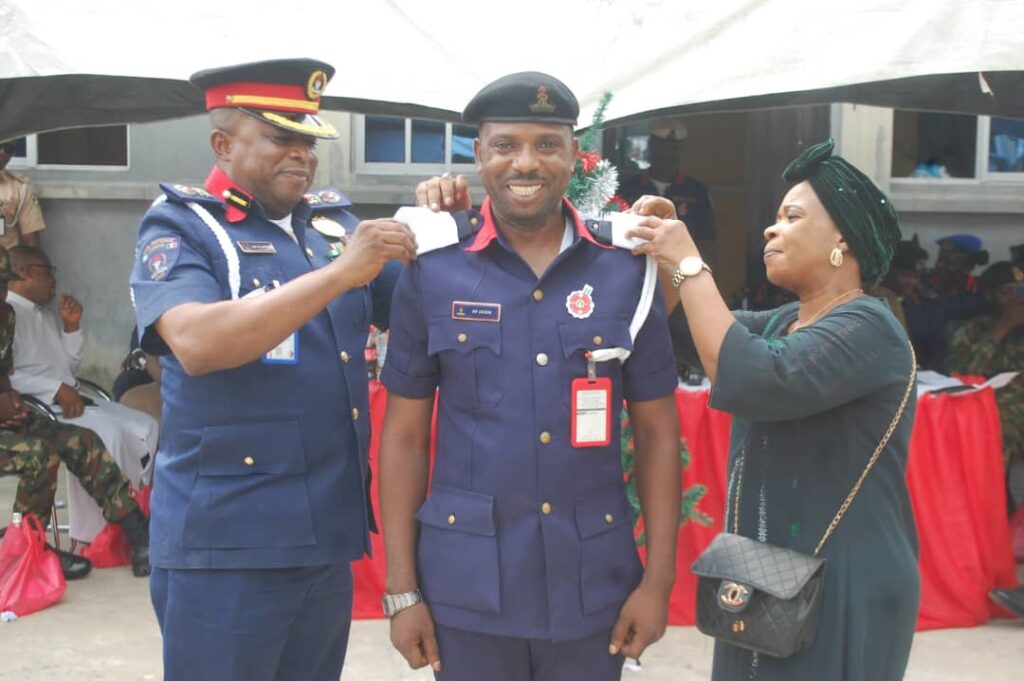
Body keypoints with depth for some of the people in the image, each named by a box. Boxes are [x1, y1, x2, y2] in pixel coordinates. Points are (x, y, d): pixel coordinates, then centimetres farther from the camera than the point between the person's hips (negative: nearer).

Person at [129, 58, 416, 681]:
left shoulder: (334, 223, 10)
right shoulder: (182, 226, -5)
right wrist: (339, 272, -24)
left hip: (329, 535, 6)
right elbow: (197, 342, -23)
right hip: (226, 542, -5)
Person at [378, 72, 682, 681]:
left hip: (594, 581, 1)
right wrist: (402, 588, -1)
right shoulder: (432, 272, -3)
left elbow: (658, 432, 4)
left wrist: (658, 579, 0)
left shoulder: (626, 272, -1)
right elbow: (405, 434, 1)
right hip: (466, 583, -1)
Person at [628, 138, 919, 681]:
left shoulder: (867, 329, -18)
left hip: (842, 590, -8)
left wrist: (689, 264, -23)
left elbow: (749, 378, -32)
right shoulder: (783, 323, 11)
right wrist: (666, 254, 0)